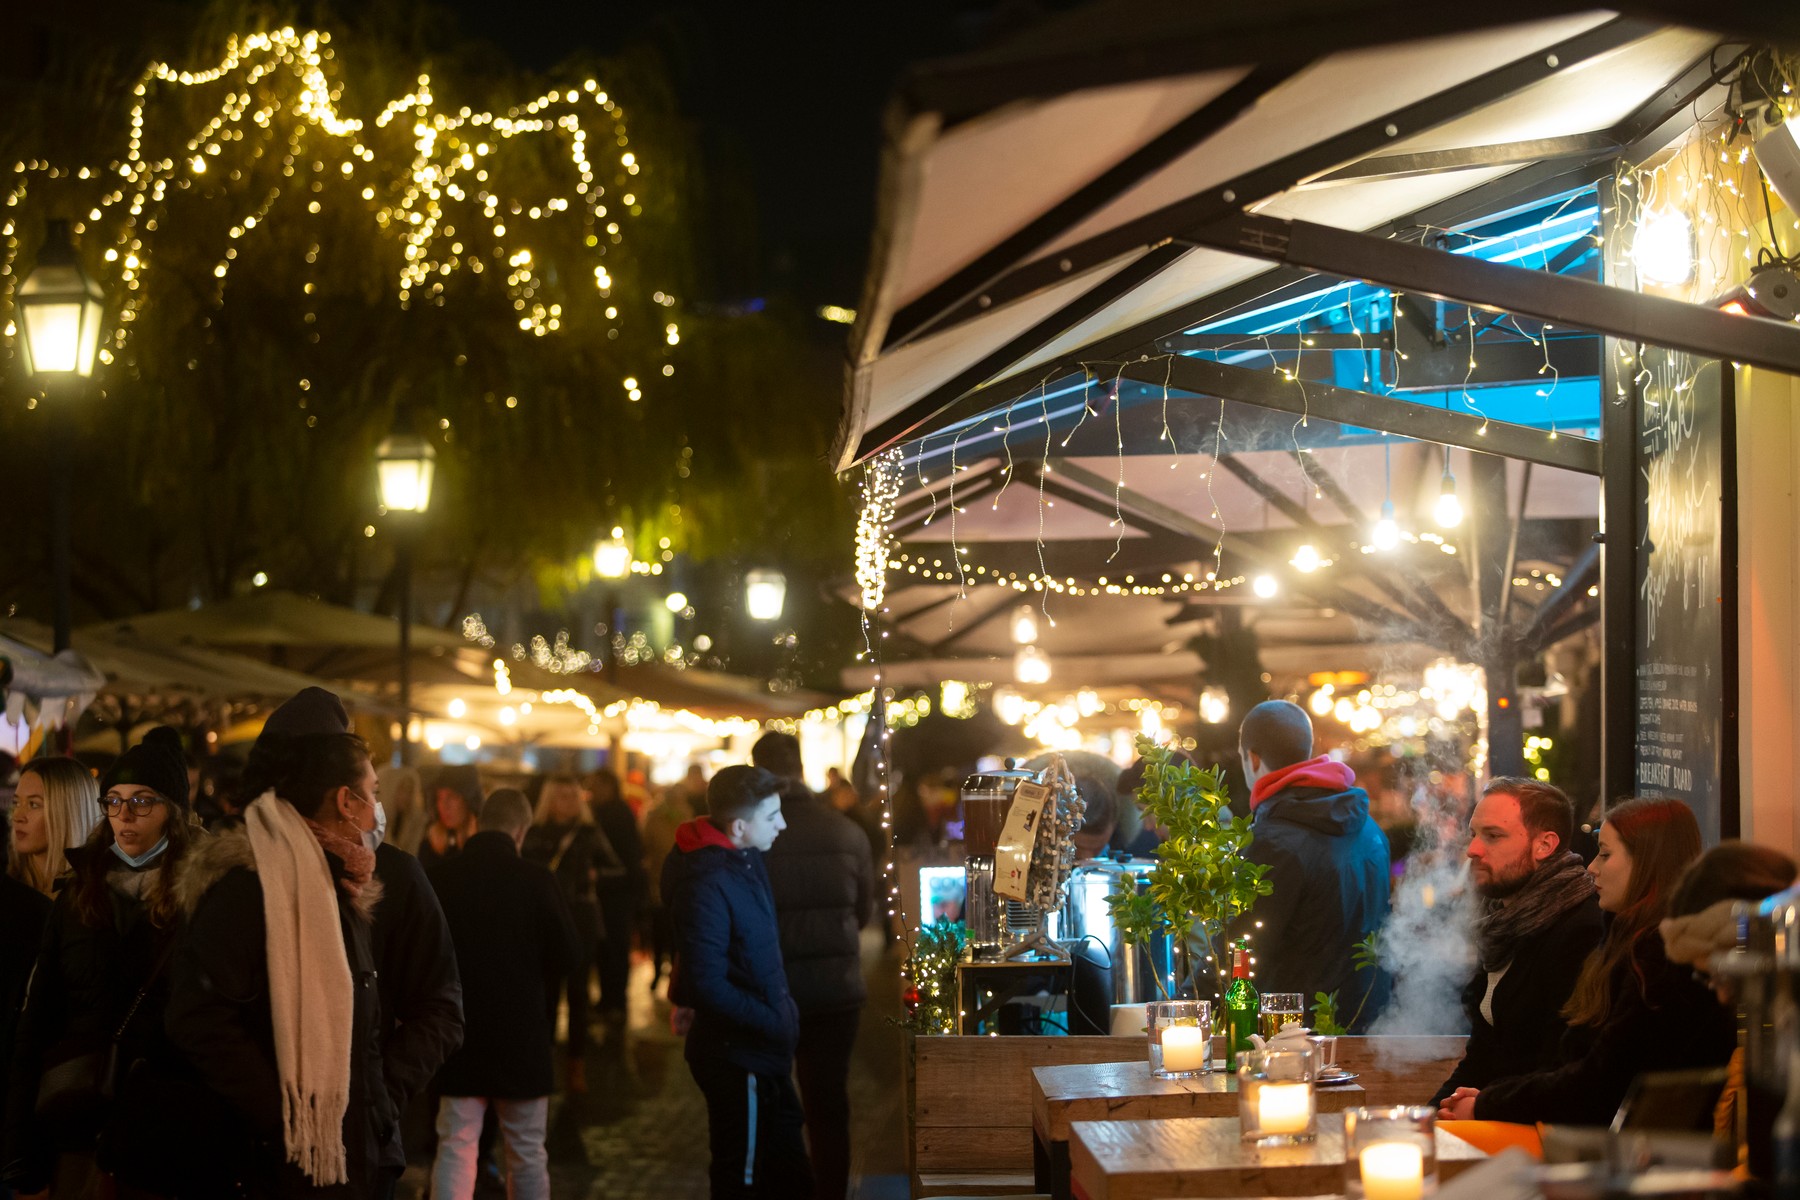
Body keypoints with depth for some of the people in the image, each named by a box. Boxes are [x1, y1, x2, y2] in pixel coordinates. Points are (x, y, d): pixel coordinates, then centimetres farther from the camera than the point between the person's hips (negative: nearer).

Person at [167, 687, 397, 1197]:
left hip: (354, 1156, 8)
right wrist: (281, 1117, -20)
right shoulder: (250, 885, -14)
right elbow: (199, 1019, -23)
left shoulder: (343, 892, 15)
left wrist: (380, 1112, 11)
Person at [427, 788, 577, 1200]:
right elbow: (565, 954, -10)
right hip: (522, 1034, -1)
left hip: (458, 1033, 2)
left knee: (455, 1149, 4)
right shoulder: (536, 879, -13)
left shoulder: (440, 877, -7)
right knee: (527, 1154, 13)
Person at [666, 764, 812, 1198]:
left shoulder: (744, 861, 6)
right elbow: (708, 985, -27)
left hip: (761, 1051, 9)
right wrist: (776, 1024, -21)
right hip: (738, 1056, -9)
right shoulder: (707, 885, -25)